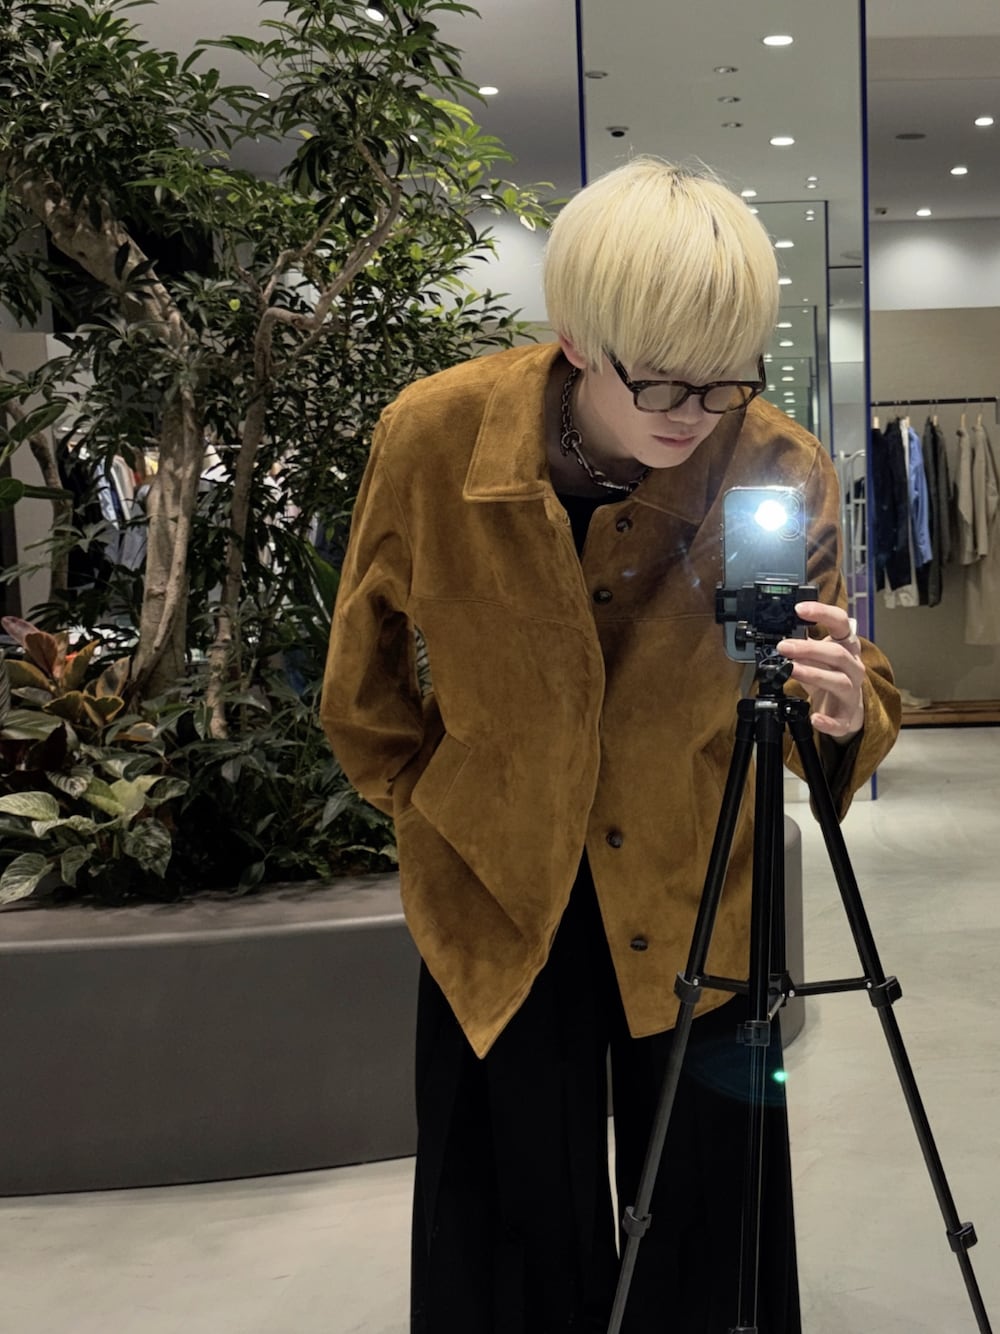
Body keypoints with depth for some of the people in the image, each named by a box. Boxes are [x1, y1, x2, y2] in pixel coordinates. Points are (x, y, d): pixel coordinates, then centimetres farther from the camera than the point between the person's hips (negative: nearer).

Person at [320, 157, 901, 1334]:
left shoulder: (783, 467, -17)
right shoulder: (432, 435, -17)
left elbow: (856, 685, -12)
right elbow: (364, 675, 0)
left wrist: (848, 714, -34)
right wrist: (430, 805, 5)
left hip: (694, 902, 0)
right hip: (496, 897, 0)